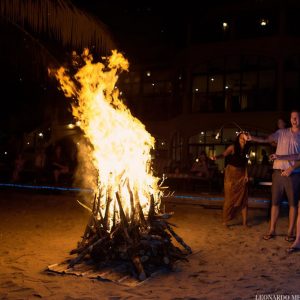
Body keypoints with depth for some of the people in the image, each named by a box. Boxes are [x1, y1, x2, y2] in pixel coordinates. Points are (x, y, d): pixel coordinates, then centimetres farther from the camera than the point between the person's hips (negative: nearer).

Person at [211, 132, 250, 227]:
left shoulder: (246, 150, 5)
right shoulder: (233, 147, -10)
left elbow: (245, 164, 9)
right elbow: (224, 154, -22)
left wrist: (246, 175, 1)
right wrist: (216, 157, -42)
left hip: (241, 175, 5)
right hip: (231, 174, -5)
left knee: (243, 198, 6)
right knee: (230, 198, -2)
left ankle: (245, 221, 13)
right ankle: (225, 221, 8)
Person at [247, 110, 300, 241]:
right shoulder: (282, 132, 9)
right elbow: (266, 139, 0)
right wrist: (252, 138, -16)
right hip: (278, 172, 2)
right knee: (275, 202, 5)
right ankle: (272, 230, 14)